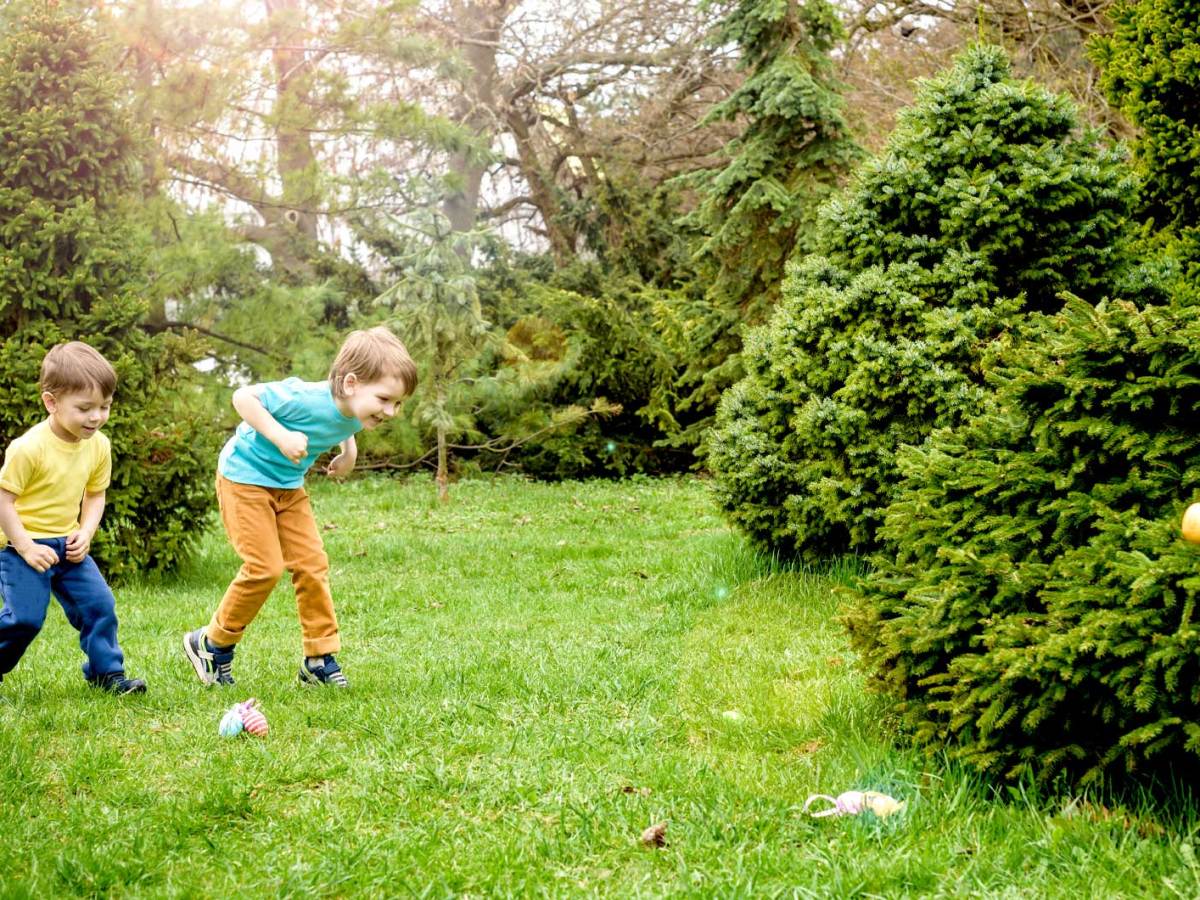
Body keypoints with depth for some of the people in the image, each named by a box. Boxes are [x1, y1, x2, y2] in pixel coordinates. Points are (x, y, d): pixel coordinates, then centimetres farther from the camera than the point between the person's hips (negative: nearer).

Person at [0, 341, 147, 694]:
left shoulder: (98, 445, -4)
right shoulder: (29, 448, -23)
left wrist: (85, 534, -5)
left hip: (68, 545, 6)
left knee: (99, 603, 0)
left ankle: (107, 673, 13)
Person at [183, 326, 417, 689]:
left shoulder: (354, 415, -9)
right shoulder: (306, 399, -34)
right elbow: (243, 396, -29)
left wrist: (348, 450, -1)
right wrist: (281, 436, -38)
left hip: (288, 486, 7)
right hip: (245, 477, -7)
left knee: (312, 564, 1)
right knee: (265, 567, -11)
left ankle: (320, 659, 10)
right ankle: (212, 643, 9)